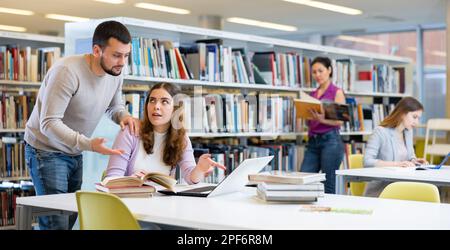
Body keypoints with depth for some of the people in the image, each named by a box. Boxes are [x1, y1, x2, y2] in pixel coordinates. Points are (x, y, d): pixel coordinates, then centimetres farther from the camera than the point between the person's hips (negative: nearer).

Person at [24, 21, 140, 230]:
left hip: (75, 152, 7)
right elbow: (49, 124, -30)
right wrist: (89, 144, -41)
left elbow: (114, 105, 14)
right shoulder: (67, 71, -27)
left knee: (70, 218, 7)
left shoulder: (115, 74, -6)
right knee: (57, 221, -11)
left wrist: (124, 116, -12)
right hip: (46, 150, -7)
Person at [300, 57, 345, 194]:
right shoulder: (313, 94, 17)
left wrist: (322, 119, -24)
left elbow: (340, 121, -8)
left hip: (330, 140, -6)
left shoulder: (337, 92, 1)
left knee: (329, 186, -4)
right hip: (312, 141, 6)